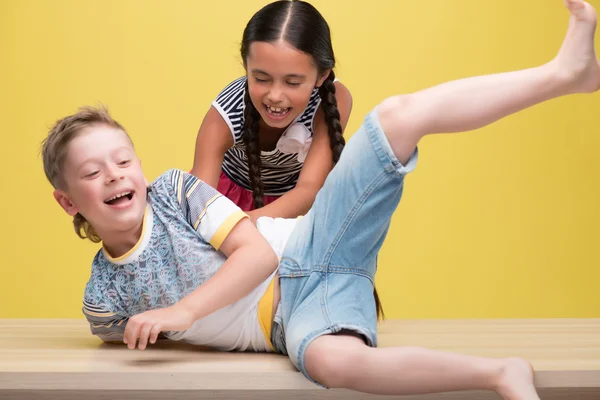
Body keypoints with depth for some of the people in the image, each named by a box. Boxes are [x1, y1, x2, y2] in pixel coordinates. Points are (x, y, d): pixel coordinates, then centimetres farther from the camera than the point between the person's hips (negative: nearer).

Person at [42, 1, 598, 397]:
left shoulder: (174, 190, 1)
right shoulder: (104, 302, 3)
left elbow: (258, 249, -8)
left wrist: (181, 311, -17)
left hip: (312, 249, 1)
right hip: (292, 319, -1)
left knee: (399, 115, -19)